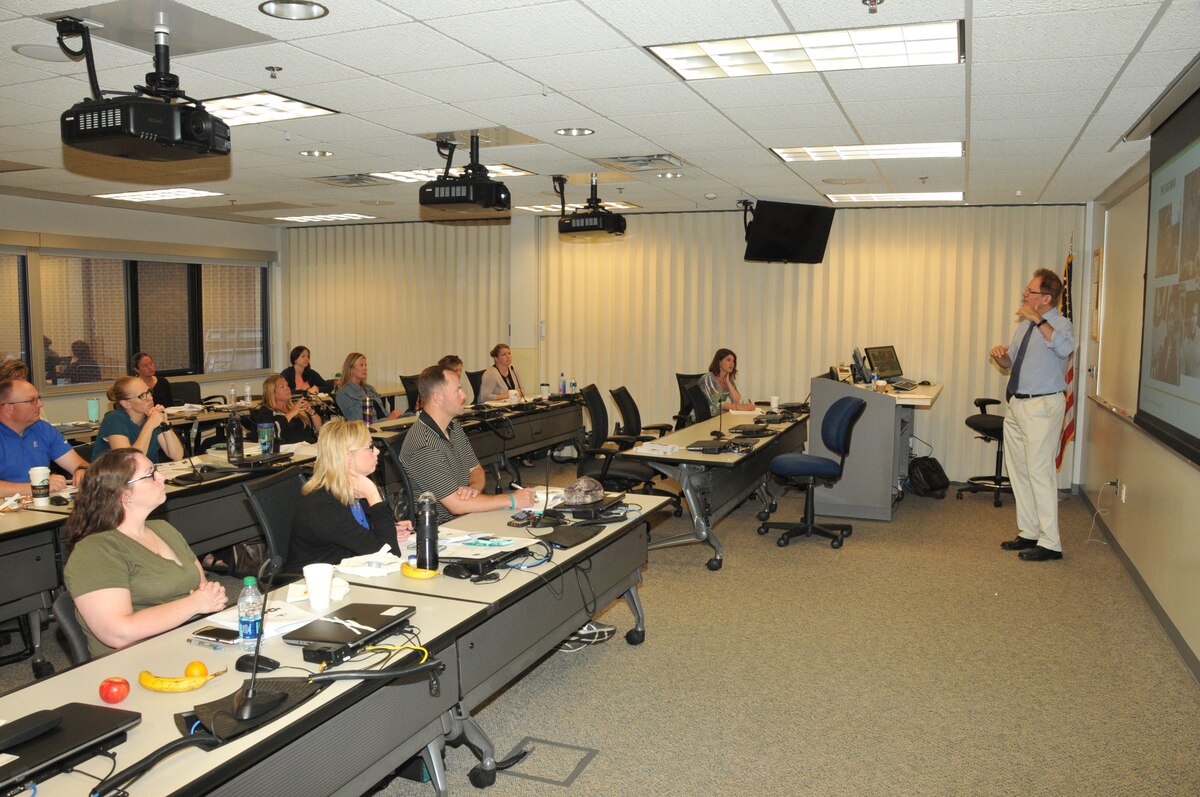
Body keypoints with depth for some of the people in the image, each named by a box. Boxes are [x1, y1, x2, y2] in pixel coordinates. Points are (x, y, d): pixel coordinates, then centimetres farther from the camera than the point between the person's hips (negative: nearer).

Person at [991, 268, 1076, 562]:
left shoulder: (1059, 323, -11)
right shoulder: (1024, 325, 14)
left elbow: (1065, 348, -35)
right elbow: (1010, 364, 23)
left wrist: (1038, 320, -32)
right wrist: (1001, 355, 2)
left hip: (1042, 406, -9)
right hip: (1017, 405, 9)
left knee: (1039, 472, -8)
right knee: (1018, 471, 14)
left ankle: (1049, 543, -1)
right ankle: (1028, 533, 26)